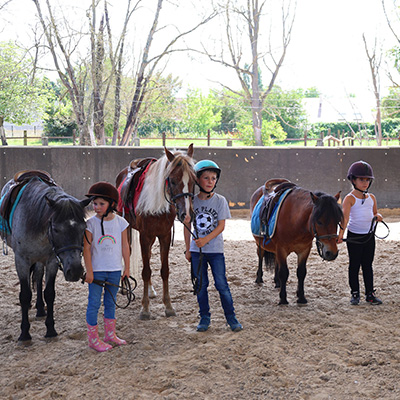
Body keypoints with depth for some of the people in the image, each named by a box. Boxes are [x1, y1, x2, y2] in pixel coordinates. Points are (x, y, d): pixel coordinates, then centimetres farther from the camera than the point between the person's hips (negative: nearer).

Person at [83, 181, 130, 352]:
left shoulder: (120, 222, -1)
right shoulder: (91, 223, -9)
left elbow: (125, 246, 6)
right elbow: (86, 248, -9)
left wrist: (127, 267, 7)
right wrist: (89, 272, -12)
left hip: (115, 270, 3)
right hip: (96, 270, -3)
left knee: (110, 302, 15)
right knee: (94, 303, 0)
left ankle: (110, 334, 27)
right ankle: (93, 338, 9)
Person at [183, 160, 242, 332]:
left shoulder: (220, 200, -4)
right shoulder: (192, 201, 1)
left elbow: (221, 226, -9)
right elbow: (187, 226, 7)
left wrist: (206, 239, -22)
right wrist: (188, 249, 7)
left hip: (215, 249, -2)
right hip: (196, 250, 2)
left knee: (221, 284, -1)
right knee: (201, 285, 9)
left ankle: (231, 318, 9)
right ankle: (204, 318, 20)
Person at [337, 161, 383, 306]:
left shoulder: (372, 198, 7)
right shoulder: (350, 198, -10)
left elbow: (375, 213, 19)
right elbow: (345, 217, -22)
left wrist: (378, 216, -6)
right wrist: (341, 233, -35)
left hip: (369, 236, 4)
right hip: (354, 236, -4)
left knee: (368, 265, 10)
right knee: (354, 265, 4)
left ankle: (370, 294, 16)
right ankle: (355, 294, 13)